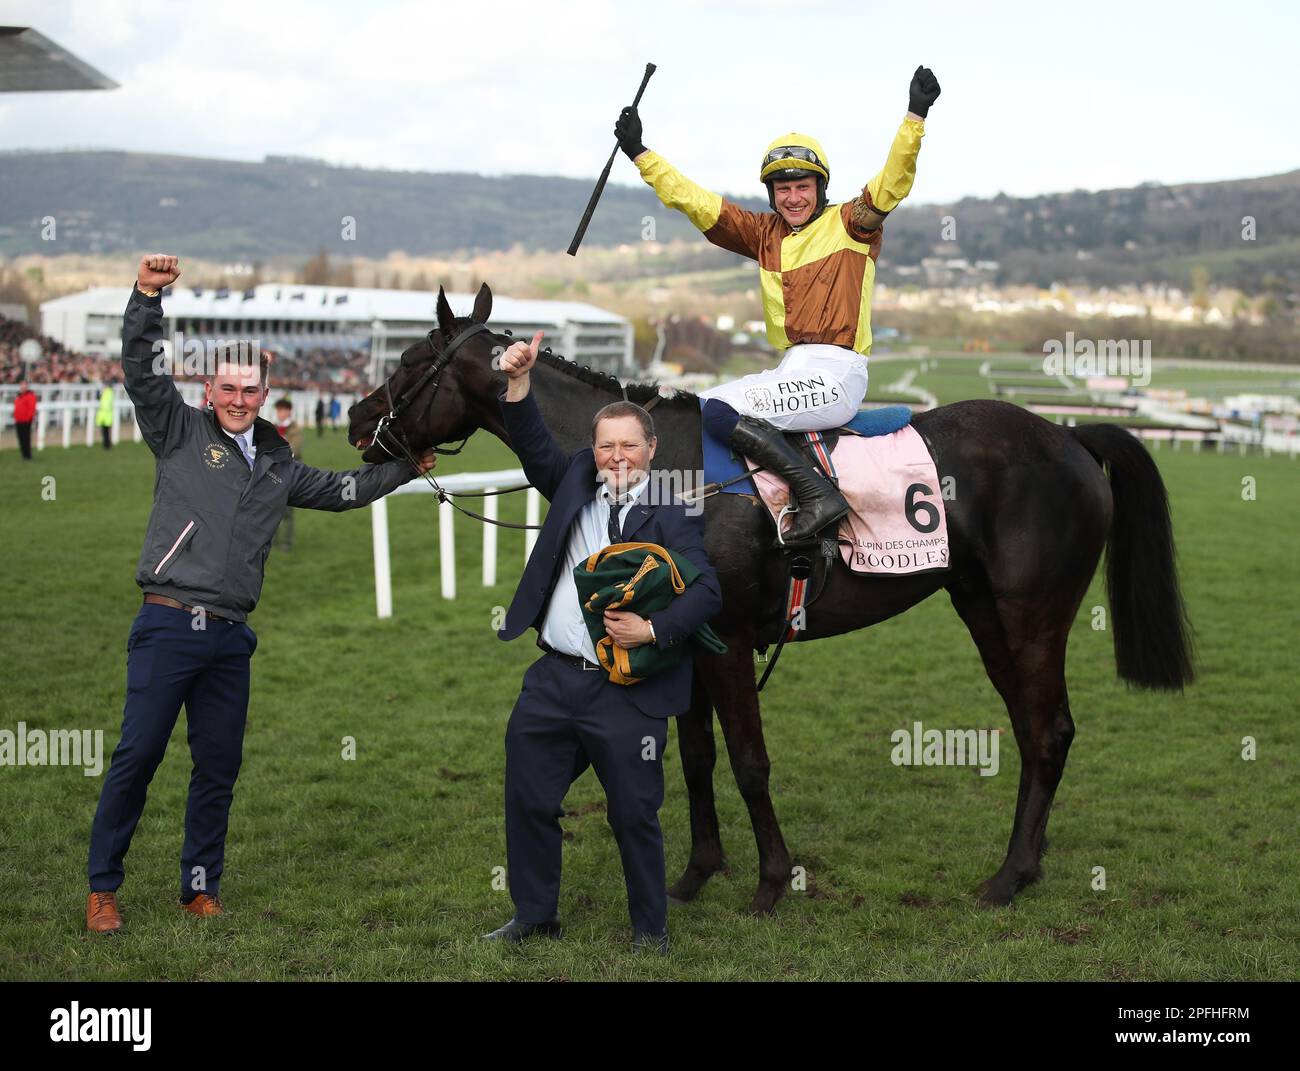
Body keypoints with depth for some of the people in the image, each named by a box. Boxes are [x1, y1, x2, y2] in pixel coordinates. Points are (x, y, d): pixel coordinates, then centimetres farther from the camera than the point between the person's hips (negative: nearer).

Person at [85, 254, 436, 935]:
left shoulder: (278, 465, 18)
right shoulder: (180, 431, 4)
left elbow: (340, 491, 31)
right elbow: (141, 369, -7)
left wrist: (407, 468, 30)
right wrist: (147, 296, -20)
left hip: (230, 637, 5)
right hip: (168, 625, -5)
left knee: (218, 769, 8)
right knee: (136, 757, -4)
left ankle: (200, 889, 21)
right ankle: (102, 888, 7)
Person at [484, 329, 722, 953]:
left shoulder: (671, 514, -6)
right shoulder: (575, 486, 9)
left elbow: (707, 591, -14)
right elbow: (533, 447, 4)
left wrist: (654, 630, -27)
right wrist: (518, 382, -8)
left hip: (626, 693, -5)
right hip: (552, 679, 5)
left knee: (635, 816, 5)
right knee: (528, 801, 13)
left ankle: (650, 928, 23)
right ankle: (534, 915, 29)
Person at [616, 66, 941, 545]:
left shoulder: (849, 224, 2)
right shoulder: (765, 234, 17)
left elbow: (893, 181, -13)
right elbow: (695, 200, 18)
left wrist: (915, 116, -25)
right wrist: (640, 154, 16)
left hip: (834, 375, -8)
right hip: (790, 370, 8)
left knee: (719, 412, -24)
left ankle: (819, 496, -29)